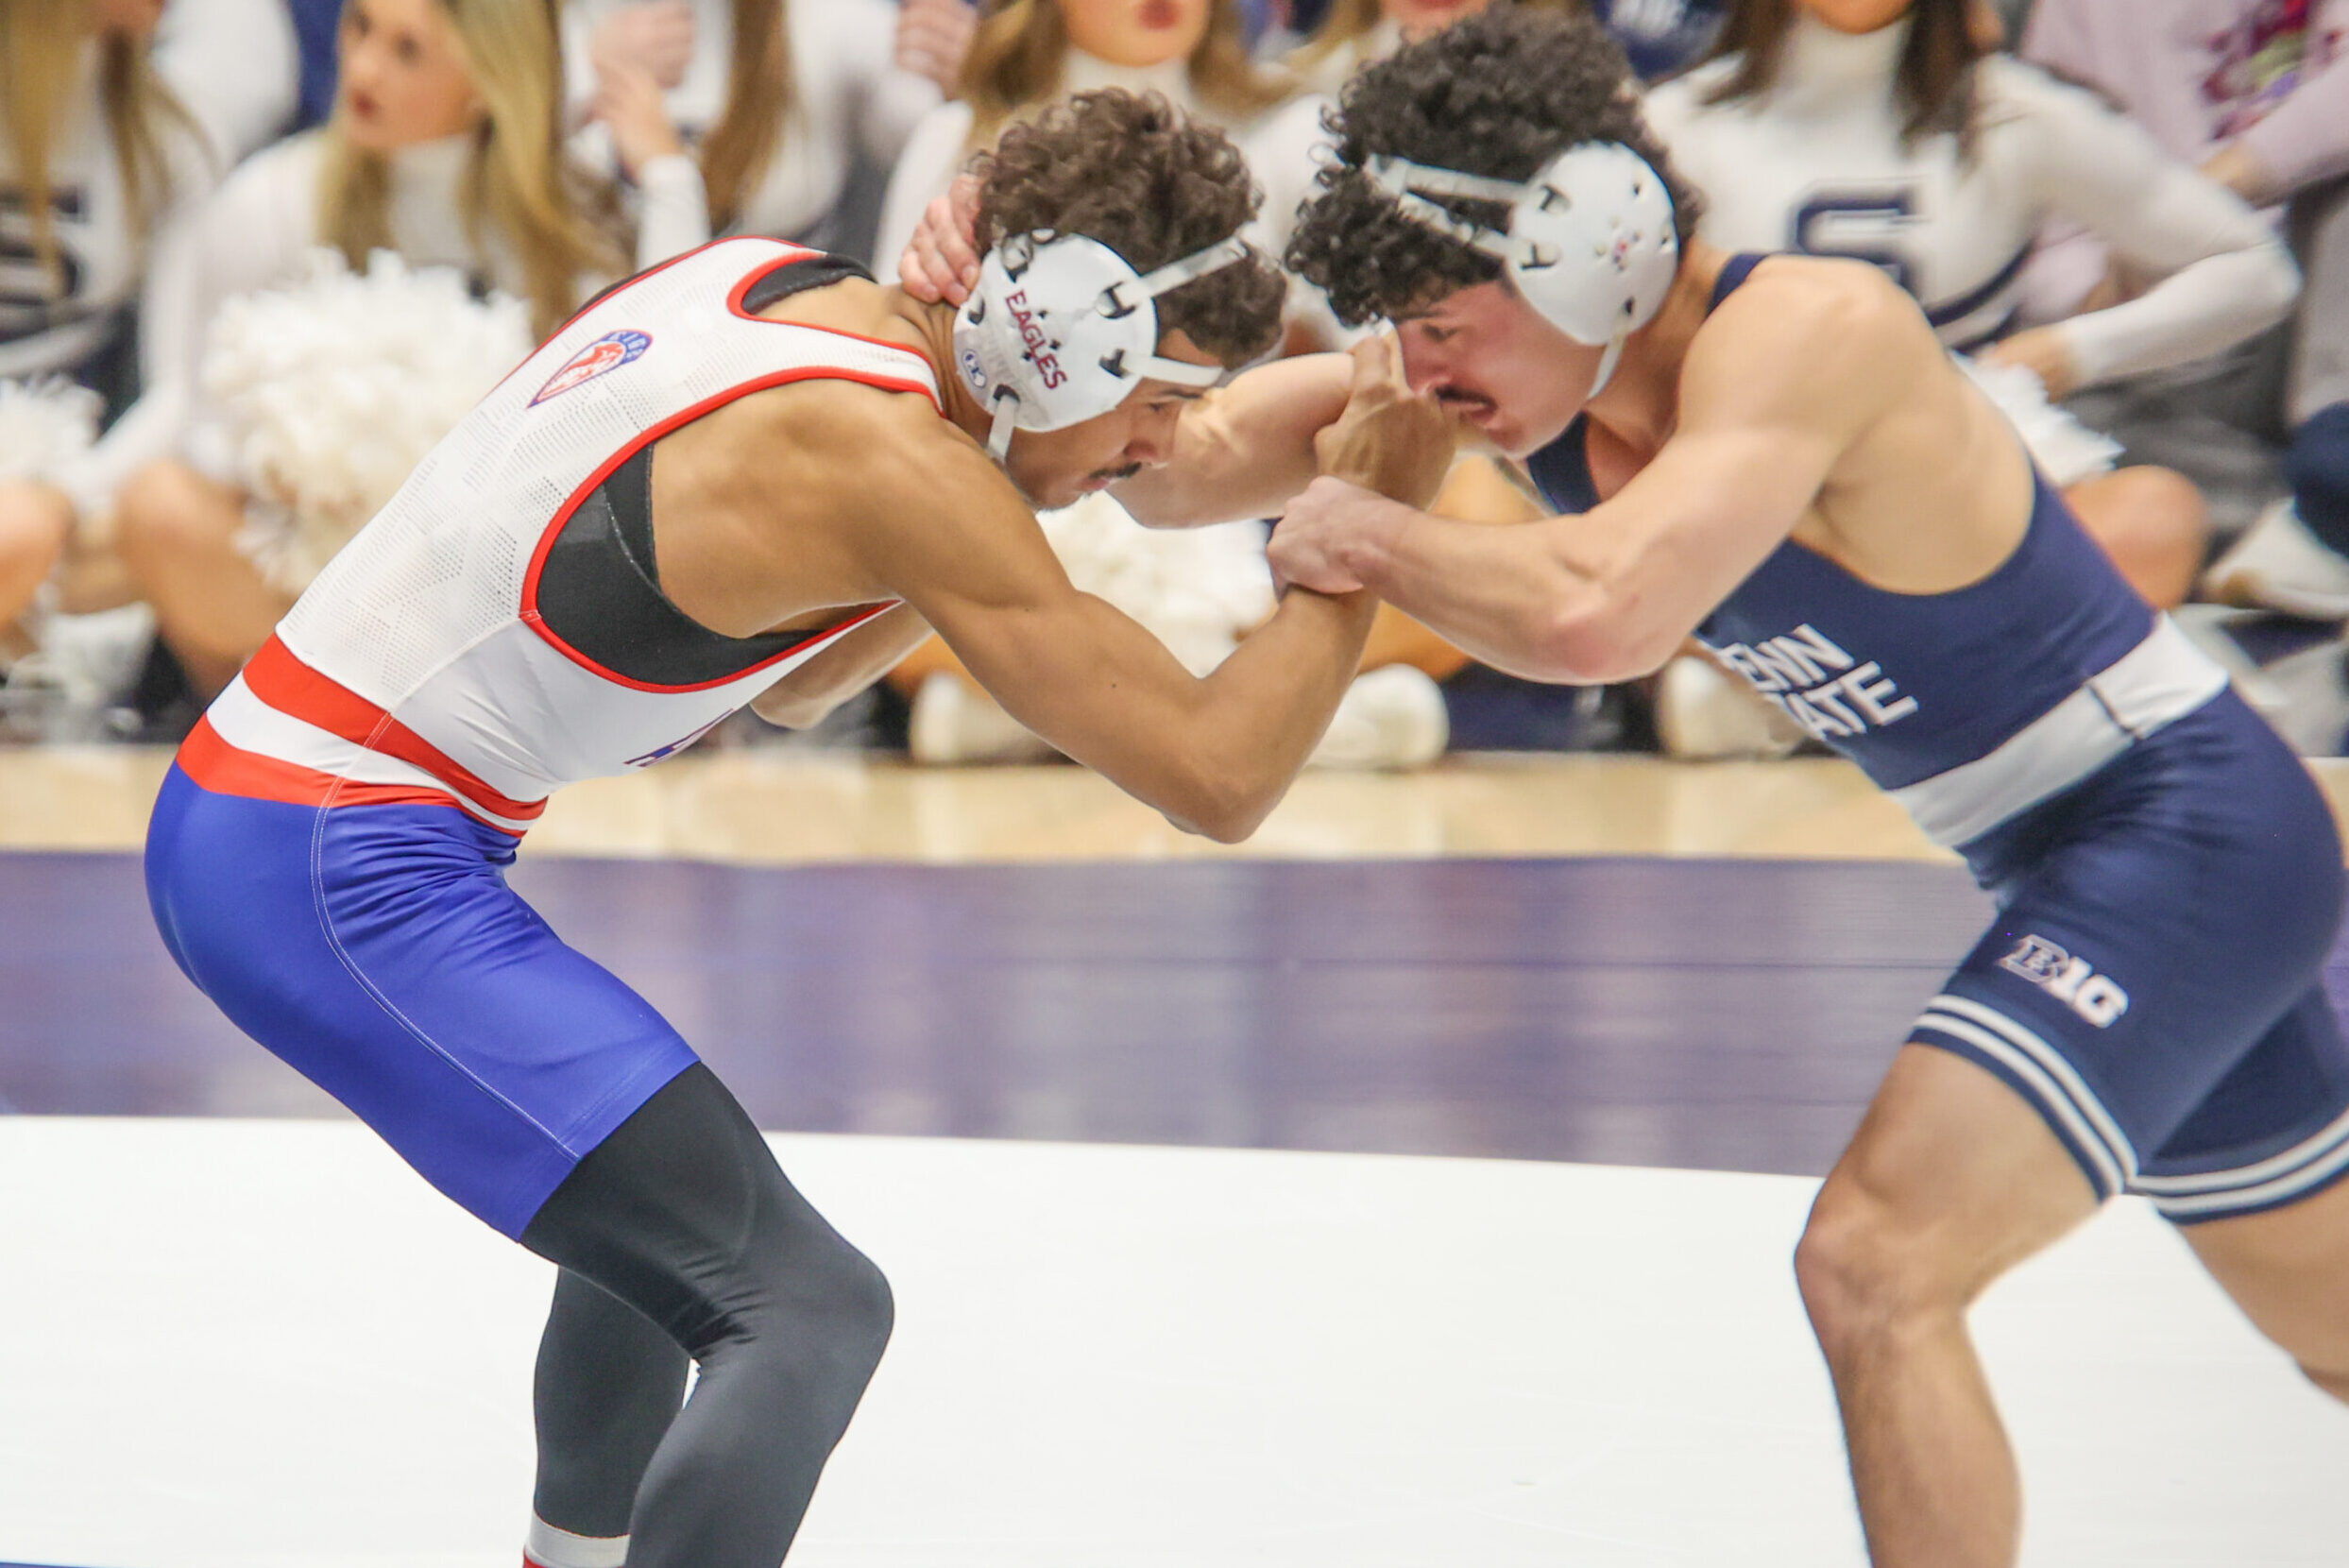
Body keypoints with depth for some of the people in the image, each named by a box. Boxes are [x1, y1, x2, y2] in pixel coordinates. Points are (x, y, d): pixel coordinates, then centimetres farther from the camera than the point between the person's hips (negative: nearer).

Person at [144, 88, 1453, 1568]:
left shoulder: (784, 283, 8)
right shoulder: (896, 464, -18)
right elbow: (1216, 777, -18)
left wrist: (987, 529, 10)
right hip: (347, 875, -10)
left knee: (667, 1208, 31)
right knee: (807, 1310, -16)